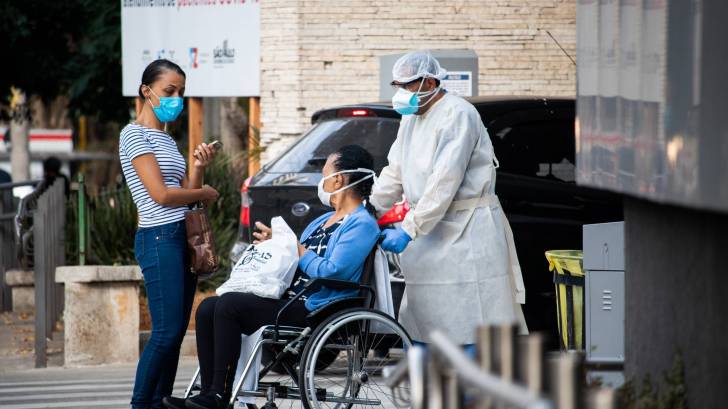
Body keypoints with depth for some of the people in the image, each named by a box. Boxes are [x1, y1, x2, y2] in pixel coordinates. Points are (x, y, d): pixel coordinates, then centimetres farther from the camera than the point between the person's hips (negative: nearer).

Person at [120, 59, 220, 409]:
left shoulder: (166, 140, 20)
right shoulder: (135, 135, -6)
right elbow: (161, 194, -13)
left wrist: (199, 168, 0)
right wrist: (205, 193, -1)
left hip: (182, 238, 9)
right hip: (160, 239, -9)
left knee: (175, 333, 5)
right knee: (167, 332, -13)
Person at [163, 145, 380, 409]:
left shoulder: (362, 224, -8)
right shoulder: (323, 221, 25)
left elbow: (331, 272, -20)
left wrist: (300, 252, -7)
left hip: (313, 312, -10)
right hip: (290, 302, 10)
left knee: (228, 305, -24)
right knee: (208, 308, -4)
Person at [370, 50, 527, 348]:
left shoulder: (457, 115, -15)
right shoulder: (411, 117, 15)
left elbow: (445, 181, -22)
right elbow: (394, 173, 17)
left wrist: (409, 231, -24)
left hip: (468, 229, -9)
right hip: (430, 226, 9)